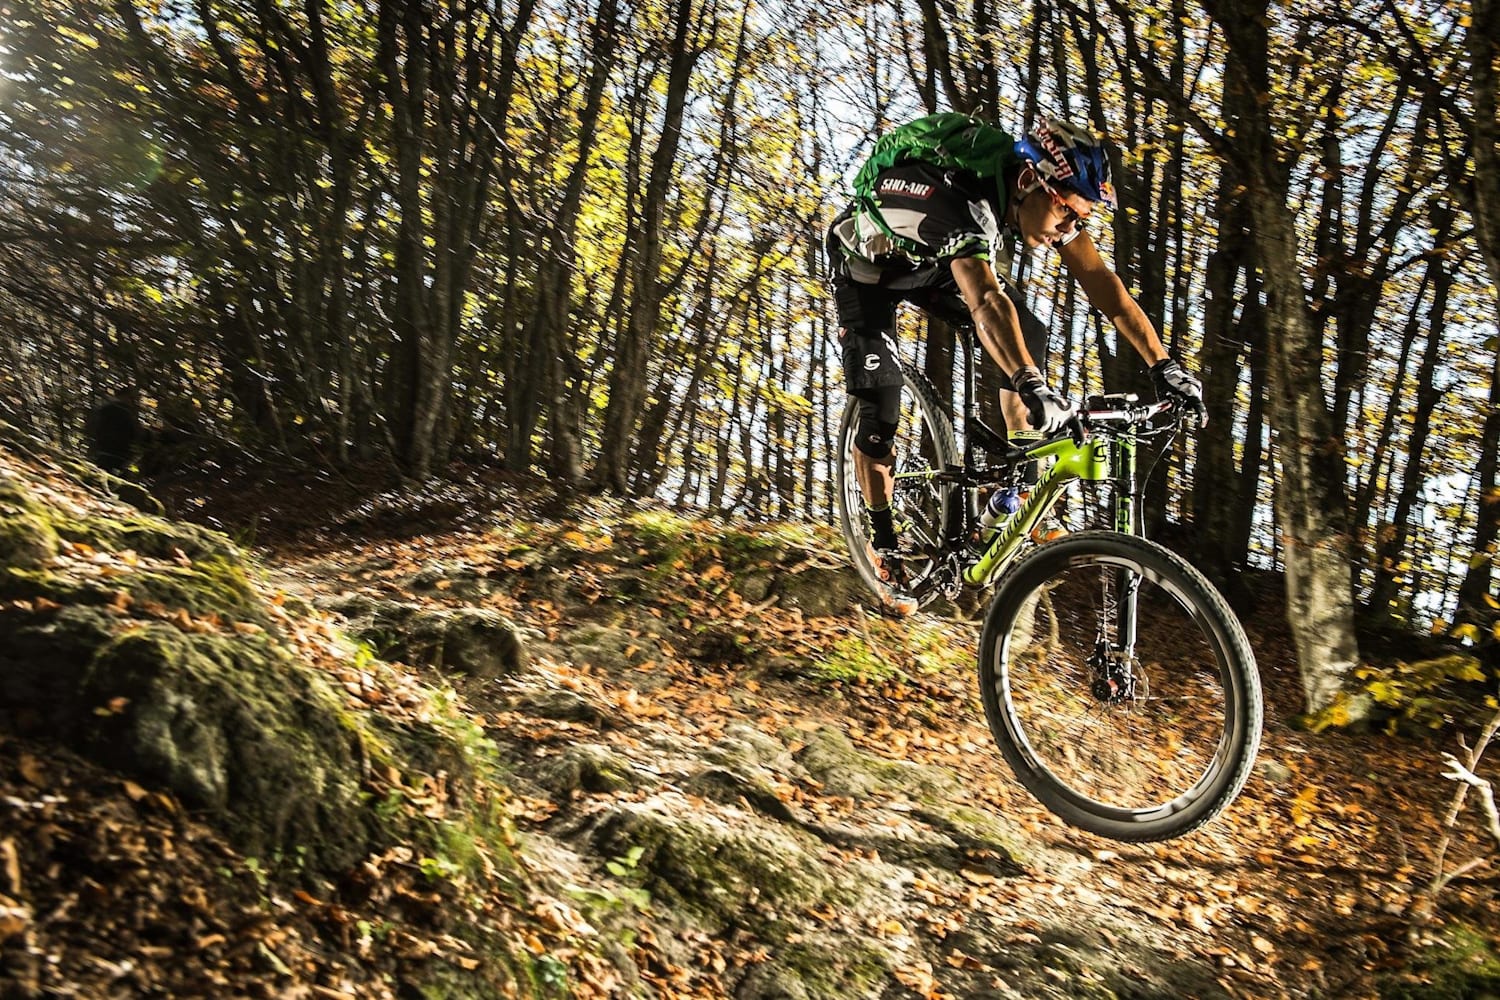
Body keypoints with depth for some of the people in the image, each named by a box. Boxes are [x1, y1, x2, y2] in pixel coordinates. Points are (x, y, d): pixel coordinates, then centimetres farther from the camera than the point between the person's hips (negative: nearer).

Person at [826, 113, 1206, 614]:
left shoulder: (1046, 194, -20)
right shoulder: (960, 200, -41)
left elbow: (1101, 281, -20)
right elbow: (985, 300, -56)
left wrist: (1163, 365, -26)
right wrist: (1033, 387, -69)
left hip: (930, 263, 6)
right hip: (867, 265, -6)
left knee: (1028, 334, -11)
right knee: (881, 410, -12)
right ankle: (884, 545, 9)